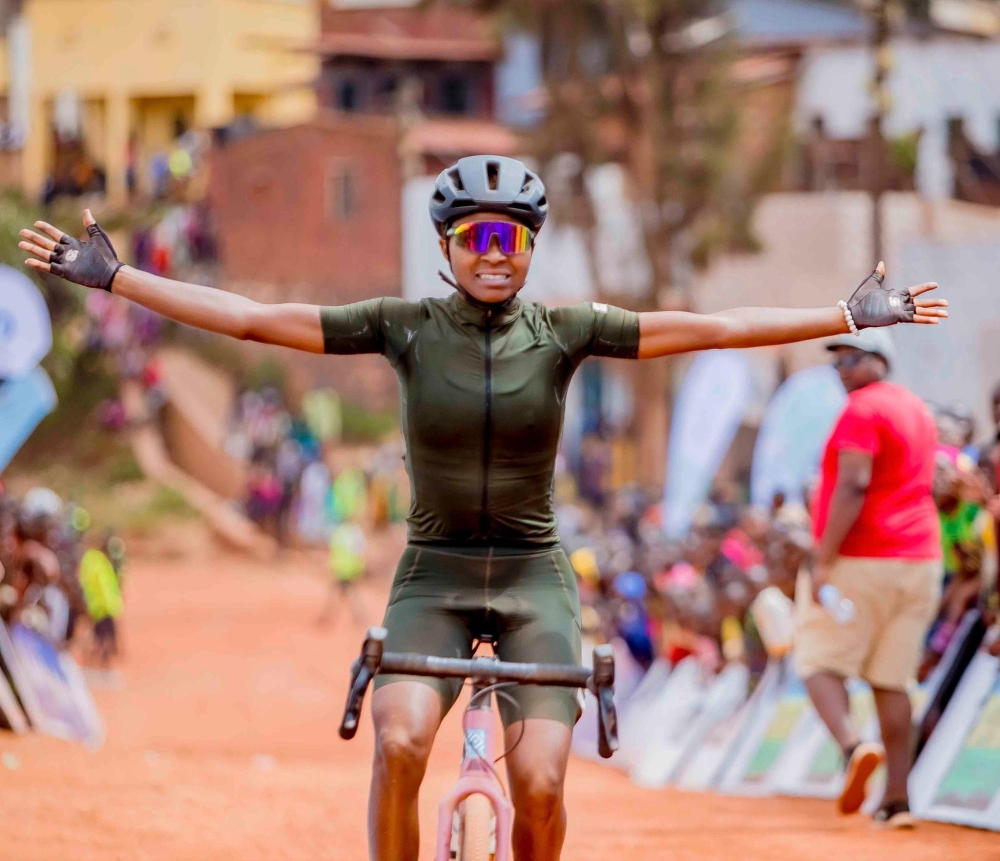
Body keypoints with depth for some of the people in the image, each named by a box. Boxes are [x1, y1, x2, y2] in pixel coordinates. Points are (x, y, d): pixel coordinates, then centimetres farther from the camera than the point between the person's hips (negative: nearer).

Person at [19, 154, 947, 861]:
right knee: (401, 743, -27)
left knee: (539, 783, -15)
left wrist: (853, 316, -9)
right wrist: (113, 277, -9)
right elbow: (250, 318, -5)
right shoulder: (406, 327, -4)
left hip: (533, 579, 0)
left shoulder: (564, 331, -3)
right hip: (433, 575, 0)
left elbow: (710, 329, -5)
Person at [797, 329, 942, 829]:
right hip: (920, 561, 8)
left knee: (820, 663, -1)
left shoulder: (862, 411, -10)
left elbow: (853, 486, -20)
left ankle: (853, 748, -28)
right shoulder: (919, 411, 18)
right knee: (891, 679, 8)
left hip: (860, 561, -8)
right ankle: (897, 800, 2)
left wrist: (825, 560, -23)